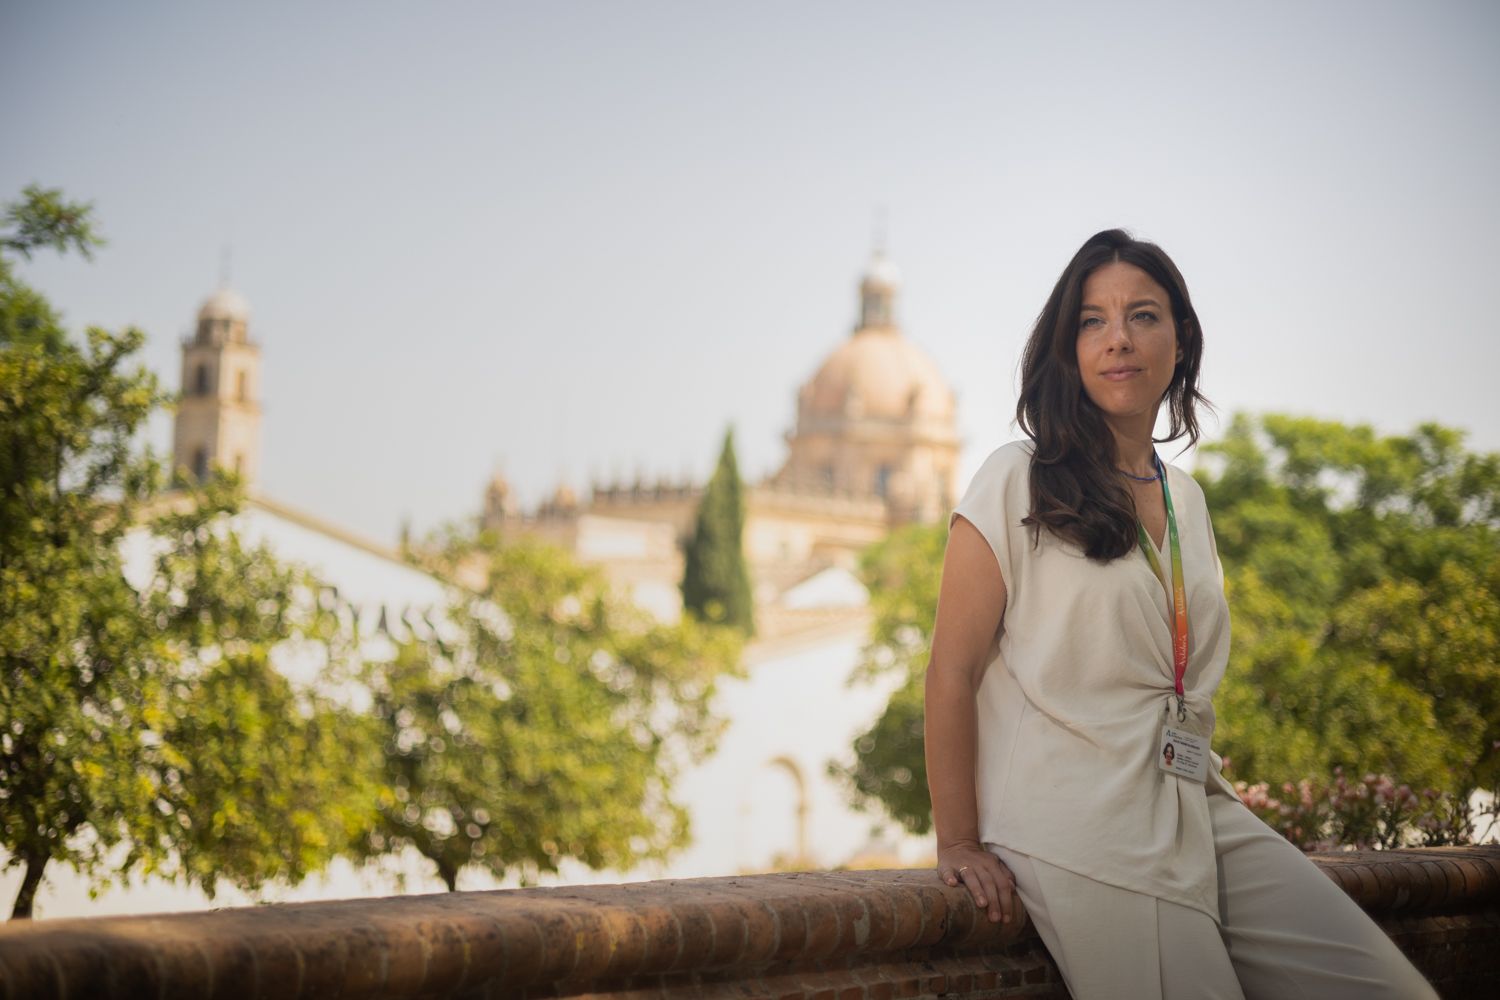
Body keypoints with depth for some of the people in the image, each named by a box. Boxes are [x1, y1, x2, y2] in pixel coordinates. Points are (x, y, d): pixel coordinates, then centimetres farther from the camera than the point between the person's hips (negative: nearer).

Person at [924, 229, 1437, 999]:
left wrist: (1210, 798, 16)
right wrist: (958, 844, -8)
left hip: (1199, 817, 6)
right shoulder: (1017, 482, -2)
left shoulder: (1184, 498, 18)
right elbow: (953, 671, -5)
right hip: (1080, 832, -6)